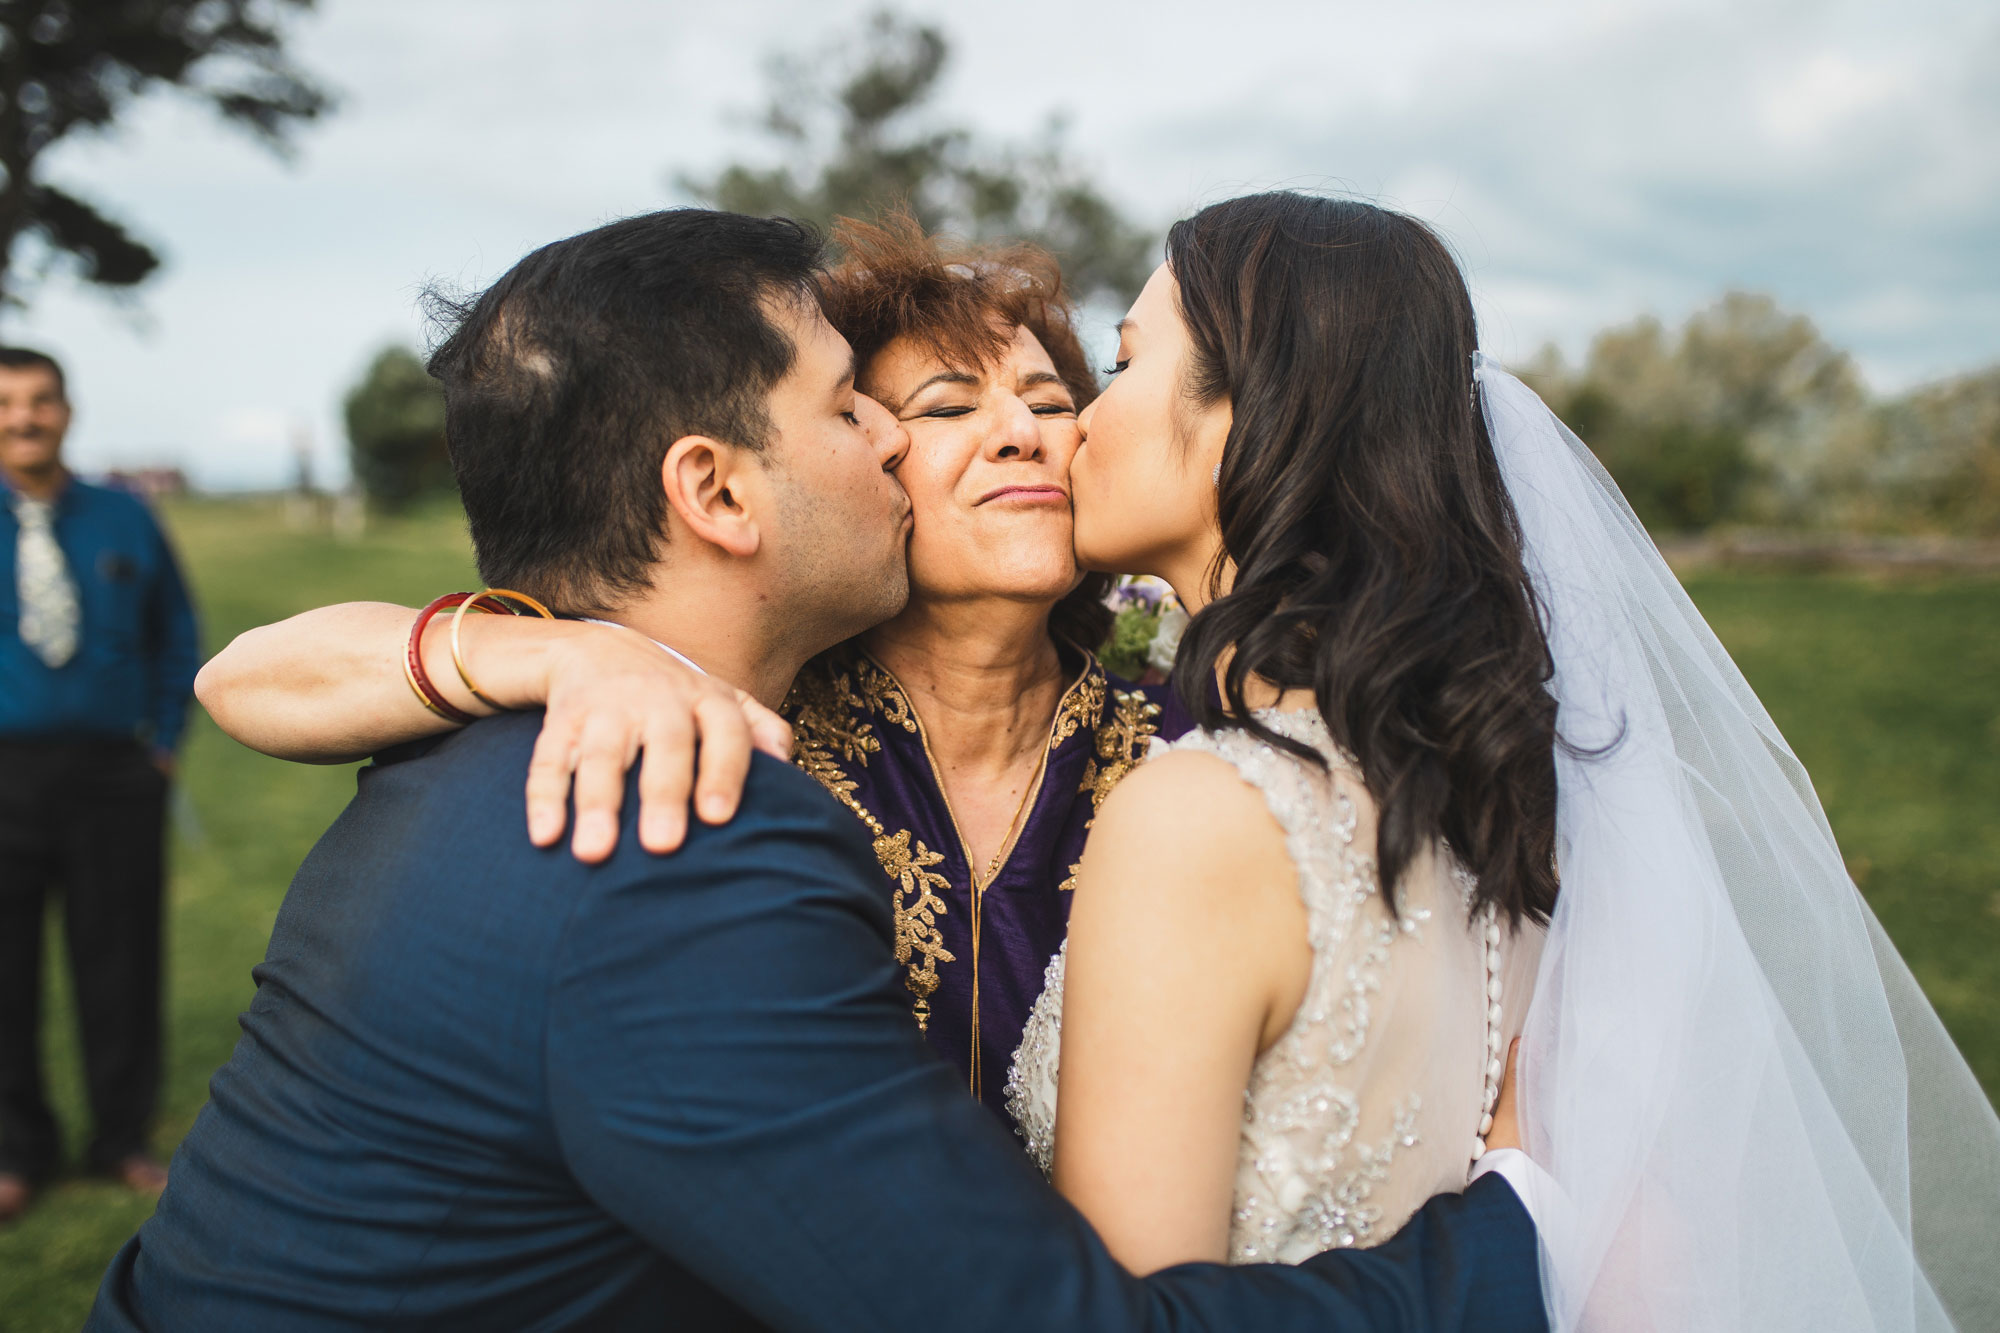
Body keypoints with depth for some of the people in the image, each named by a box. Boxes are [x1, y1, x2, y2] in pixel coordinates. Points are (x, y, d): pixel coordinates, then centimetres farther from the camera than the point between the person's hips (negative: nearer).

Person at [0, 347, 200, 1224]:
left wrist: (165, 739, 7)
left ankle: (123, 1140, 23)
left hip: (113, 777, 1)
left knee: (120, 963, 7)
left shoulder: (124, 520, 7)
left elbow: (176, 634, 16)